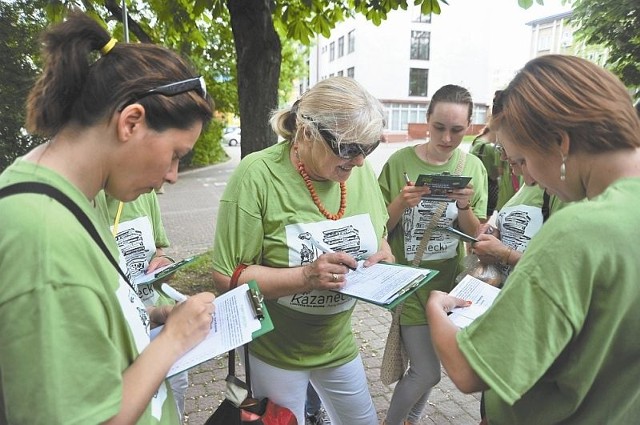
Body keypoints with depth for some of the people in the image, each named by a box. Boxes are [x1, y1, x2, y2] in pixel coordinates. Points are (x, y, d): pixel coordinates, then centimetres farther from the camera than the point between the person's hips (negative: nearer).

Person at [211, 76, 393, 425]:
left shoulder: (359, 171, -7)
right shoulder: (257, 175, -22)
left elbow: (377, 237, 9)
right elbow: (226, 277, -20)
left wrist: (383, 259, -12)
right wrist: (305, 276, -32)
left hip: (338, 342, 5)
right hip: (277, 352, -5)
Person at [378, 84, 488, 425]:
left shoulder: (473, 167, -2)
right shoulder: (400, 162, -11)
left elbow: (475, 235, 0)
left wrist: (464, 206, -20)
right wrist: (401, 203, -26)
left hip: (450, 279, 4)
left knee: (424, 366, 18)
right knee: (427, 373, -2)